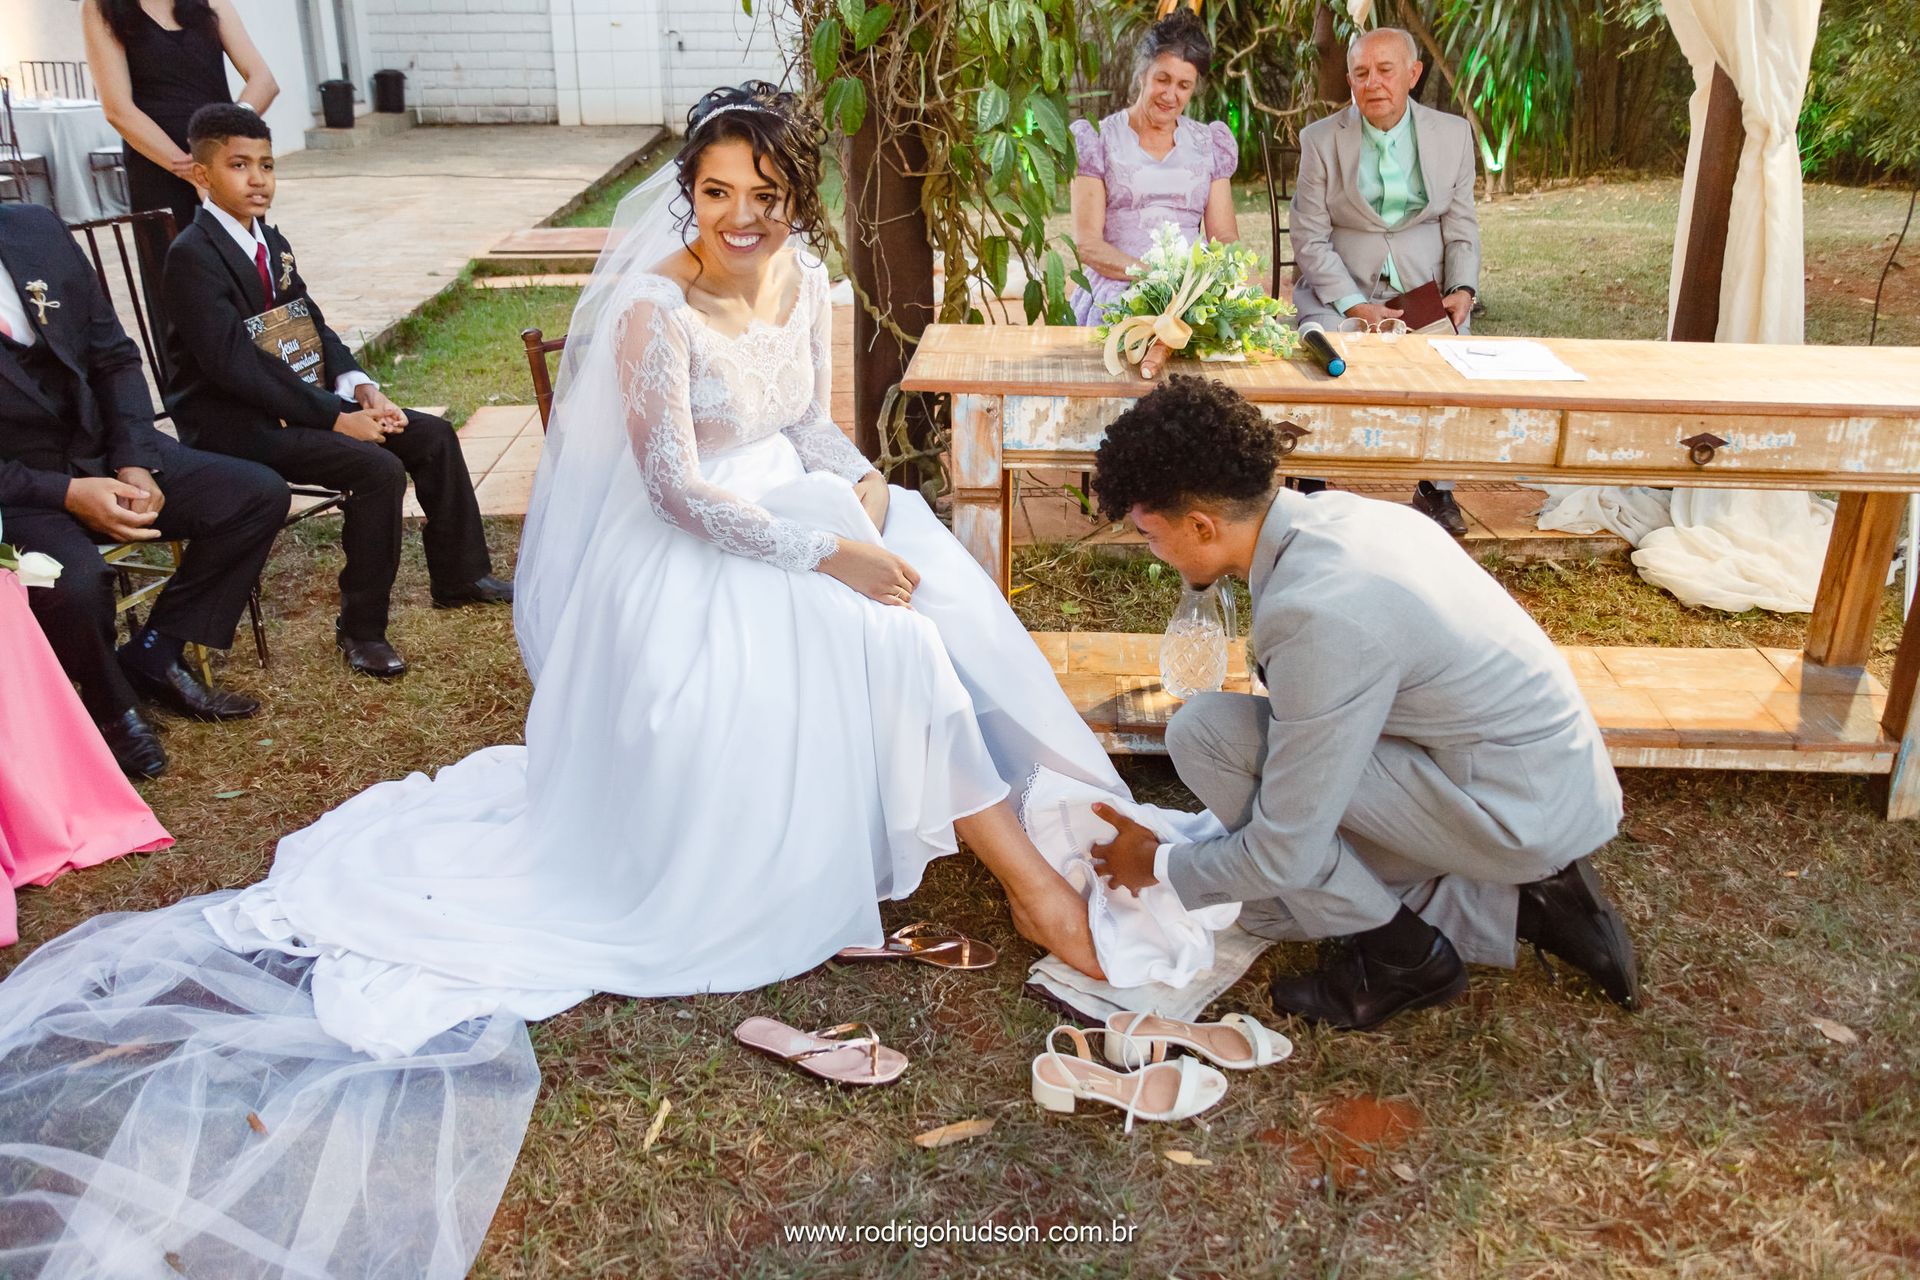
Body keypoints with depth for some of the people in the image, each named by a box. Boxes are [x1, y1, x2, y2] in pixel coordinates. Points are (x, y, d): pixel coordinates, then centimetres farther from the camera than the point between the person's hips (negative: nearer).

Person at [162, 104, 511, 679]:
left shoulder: (270, 241, 10)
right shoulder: (192, 255, -17)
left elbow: (312, 326, 13)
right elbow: (235, 364, -24)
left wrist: (360, 387, -6)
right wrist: (334, 416, -25)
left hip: (293, 397, 9)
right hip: (231, 421, -9)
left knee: (432, 436, 2)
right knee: (378, 468, -26)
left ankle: (460, 576, 17)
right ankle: (361, 627, -12)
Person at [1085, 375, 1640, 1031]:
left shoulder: (1321, 617, -30)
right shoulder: (1332, 512, -3)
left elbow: (1285, 856, -21)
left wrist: (1159, 866, -3)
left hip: (1522, 814, -9)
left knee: (1206, 734, -16)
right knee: (1264, 901, 13)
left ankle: (1401, 956, -1)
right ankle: (1524, 903, 12)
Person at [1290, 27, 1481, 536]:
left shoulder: (1453, 135, 5)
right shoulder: (1321, 139, -2)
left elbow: (1461, 227, 8)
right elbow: (1309, 240, -5)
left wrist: (1462, 290, -11)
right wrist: (1354, 306, -18)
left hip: (1423, 287, 2)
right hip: (1339, 288, -1)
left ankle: (1436, 487, -7)